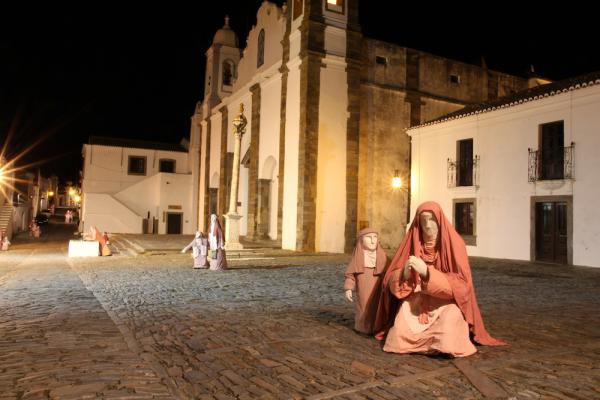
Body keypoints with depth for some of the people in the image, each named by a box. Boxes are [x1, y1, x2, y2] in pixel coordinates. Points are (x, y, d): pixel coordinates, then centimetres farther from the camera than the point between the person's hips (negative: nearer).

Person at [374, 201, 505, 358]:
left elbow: (461, 283, -19)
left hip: (446, 301, -2)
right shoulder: (412, 242, -5)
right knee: (400, 340, -20)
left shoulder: (454, 242, -12)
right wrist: (405, 273, -28)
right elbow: (392, 279, -4)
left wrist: (427, 271, -30)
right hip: (416, 301, 2)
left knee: (447, 343, -28)